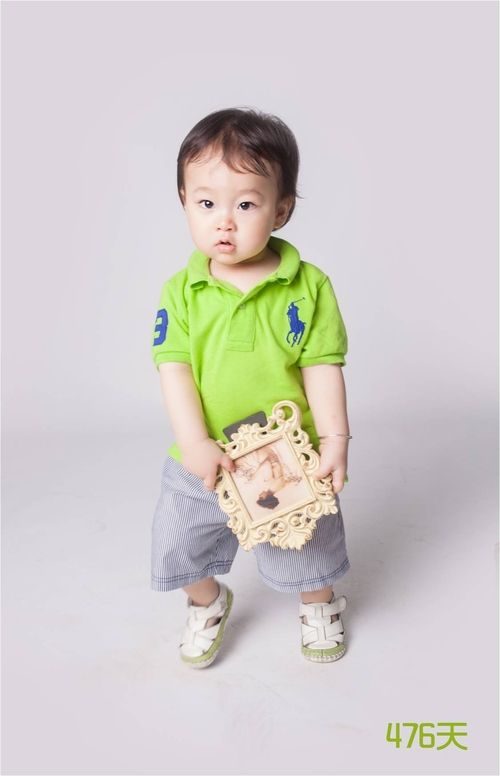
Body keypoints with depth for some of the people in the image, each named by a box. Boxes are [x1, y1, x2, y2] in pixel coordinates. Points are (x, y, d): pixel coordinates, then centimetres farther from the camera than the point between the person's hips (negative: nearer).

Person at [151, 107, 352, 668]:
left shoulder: (309, 287, -12)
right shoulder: (181, 291, -10)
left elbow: (322, 367, -11)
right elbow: (174, 368, -13)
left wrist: (334, 440, -17)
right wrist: (195, 443, -22)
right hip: (200, 462, 2)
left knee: (309, 550, 20)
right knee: (183, 551, 18)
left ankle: (319, 606, 53)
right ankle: (209, 604, 51)